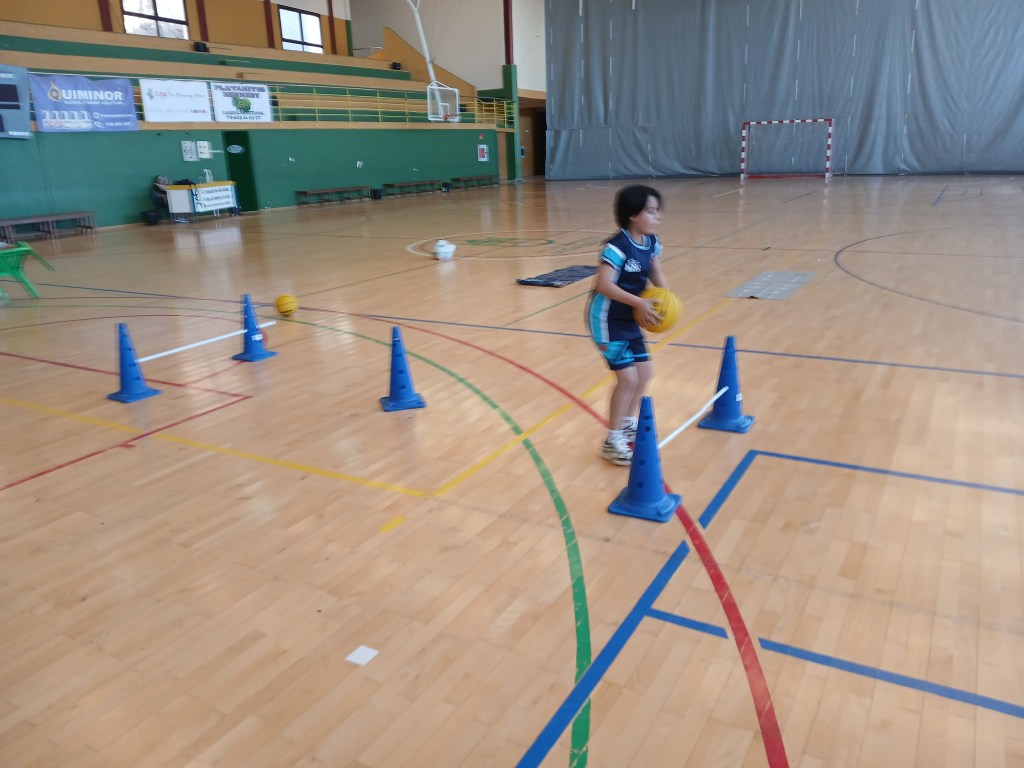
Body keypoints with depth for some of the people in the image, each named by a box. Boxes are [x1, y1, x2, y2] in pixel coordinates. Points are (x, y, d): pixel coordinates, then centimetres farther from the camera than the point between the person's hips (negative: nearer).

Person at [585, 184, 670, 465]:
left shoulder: (651, 242, 0)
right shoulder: (617, 247, -25)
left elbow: (656, 272, 12)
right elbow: (603, 285, -31)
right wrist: (639, 302, -32)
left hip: (629, 318, 8)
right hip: (607, 319, -8)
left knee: (645, 371, 12)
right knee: (628, 378, -10)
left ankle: (629, 424, 33)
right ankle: (613, 441, 5)